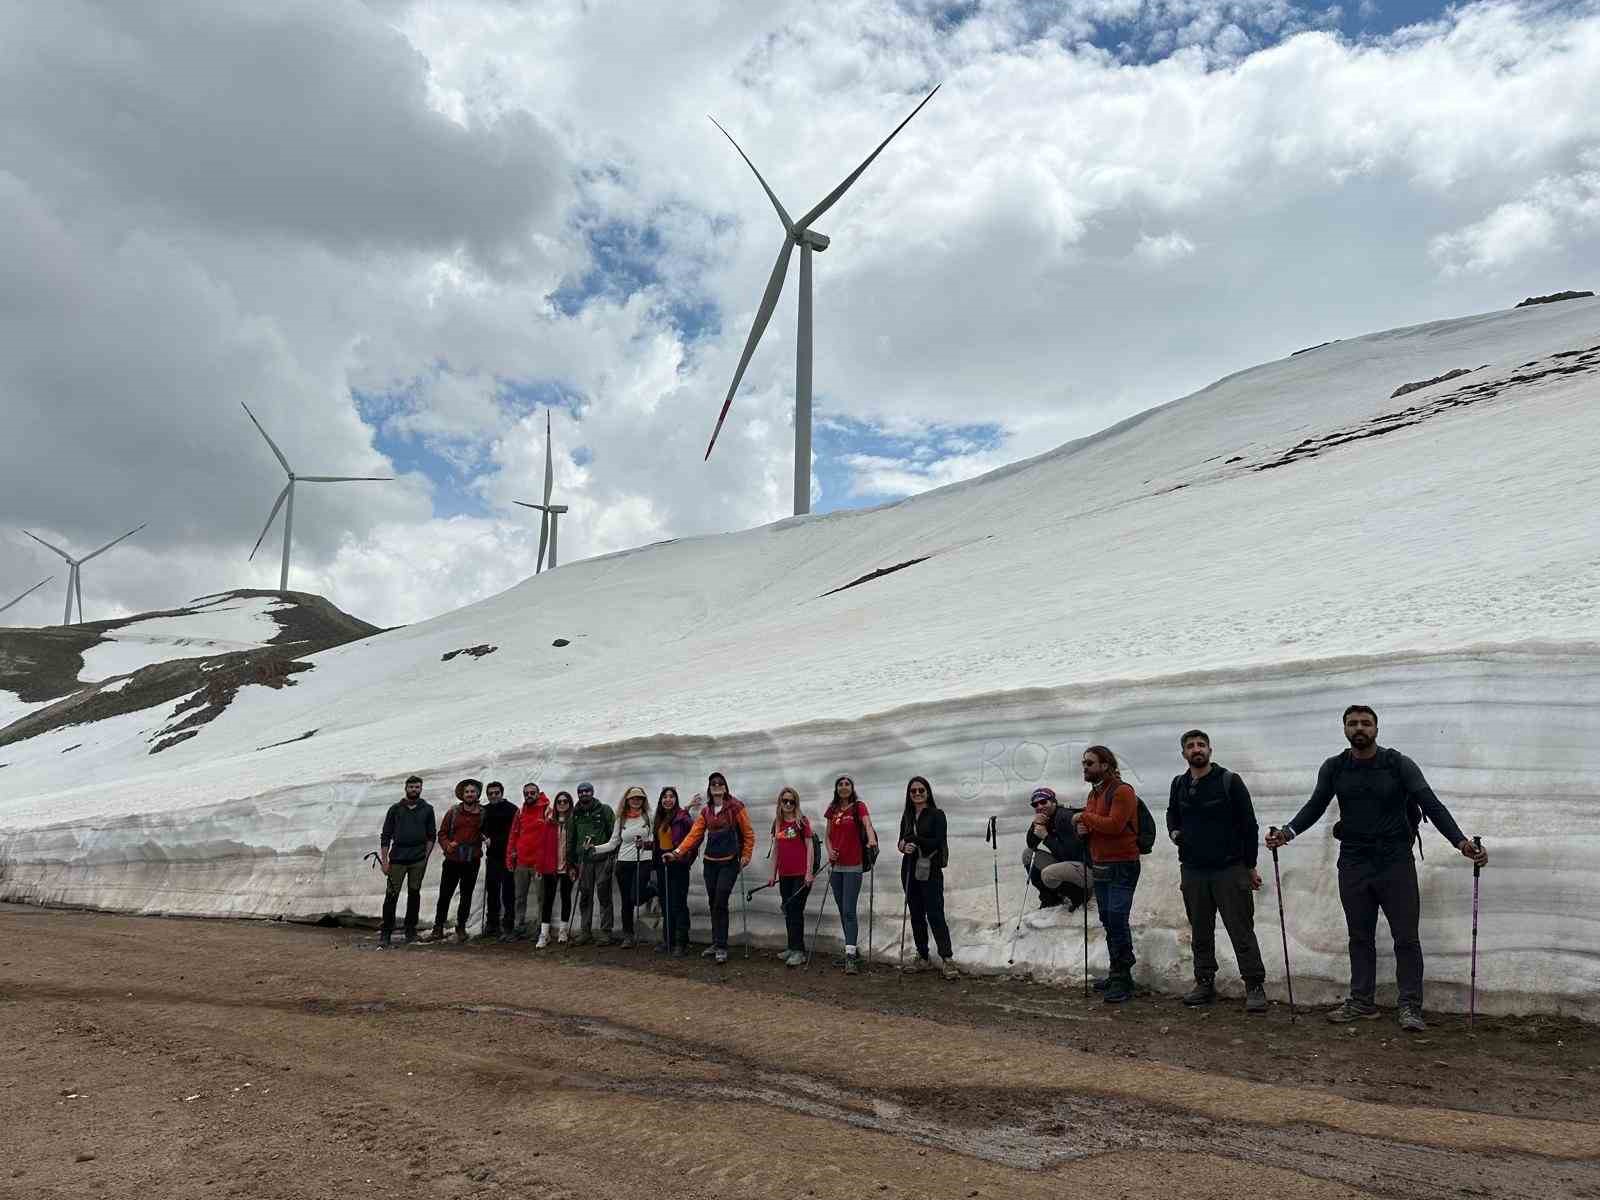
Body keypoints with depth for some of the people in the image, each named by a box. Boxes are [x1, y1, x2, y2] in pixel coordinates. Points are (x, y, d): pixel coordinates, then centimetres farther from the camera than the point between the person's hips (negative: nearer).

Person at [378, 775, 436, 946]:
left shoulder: (427, 809, 8)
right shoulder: (395, 809, 6)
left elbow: (432, 835, 10)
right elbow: (385, 836, 6)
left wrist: (426, 856, -2)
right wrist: (384, 860, -1)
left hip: (418, 860, 1)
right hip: (397, 859, -1)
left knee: (414, 894, 6)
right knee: (391, 895, -5)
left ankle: (411, 930, 15)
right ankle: (386, 933, 2)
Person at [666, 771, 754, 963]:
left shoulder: (735, 807, -4)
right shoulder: (705, 811, 9)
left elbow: (748, 833, -1)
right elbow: (694, 834, 3)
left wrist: (746, 855, -7)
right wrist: (678, 852, -7)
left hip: (729, 862, -5)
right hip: (710, 861, 5)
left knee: (720, 903, -11)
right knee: (713, 903, 9)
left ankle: (721, 947, -6)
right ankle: (716, 943, 20)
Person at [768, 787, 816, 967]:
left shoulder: (802, 821, -5)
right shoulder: (777, 823, 11)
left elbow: (809, 847, -7)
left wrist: (809, 872, -13)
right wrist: (773, 874, 15)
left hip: (801, 874, -6)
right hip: (784, 875, 6)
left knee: (795, 910, -7)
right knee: (787, 911, 12)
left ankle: (798, 950, -2)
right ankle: (792, 947, 22)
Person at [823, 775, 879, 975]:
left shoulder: (858, 807, -6)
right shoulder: (833, 810, 10)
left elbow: (867, 824, -23)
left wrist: (872, 840, -43)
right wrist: (829, 850, -4)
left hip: (853, 866, -6)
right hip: (836, 865, 6)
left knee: (849, 911, -12)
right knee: (842, 911, 12)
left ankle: (850, 956, -15)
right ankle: (851, 950, 23)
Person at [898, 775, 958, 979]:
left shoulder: (936, 815, -3)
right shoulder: (907, 816, 13)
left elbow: (939, 842, -12)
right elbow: (902, 841, 12)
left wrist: (915, 841, -19)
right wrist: (904, 846, -11)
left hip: (930, 871, -6)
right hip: (910, 870, 6)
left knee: (935, 915, -10)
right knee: (916, 915, 10)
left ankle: (947, 959, -8)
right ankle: (922, 958, 18)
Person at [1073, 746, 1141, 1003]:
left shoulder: (1122, 791, -12)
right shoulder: (1093, 793, 15)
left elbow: (1114, 825, -24)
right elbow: (1085, 825, 24)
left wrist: (1085, 817, -13)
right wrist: (1082, 829, 0)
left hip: (1122, 866, -9)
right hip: (1100, 866, 9)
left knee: (1117, 919, -12)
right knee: (1108, 922, 11)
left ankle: (1122, 981, -7)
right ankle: (1117, 975, 19)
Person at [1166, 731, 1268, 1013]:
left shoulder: (1229, 781, -5)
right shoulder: (1179, 785, 8)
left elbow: (1248, 825, -3)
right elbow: (1172, 814, 27)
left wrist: (1250, 866, -4)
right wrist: (1173, 831, 4)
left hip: (1230, 870, -4)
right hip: (1192, 871, 5)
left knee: (1241, 931, -4)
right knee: (1200, 933, 12)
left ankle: (1255, 986, 4)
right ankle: (1205, 983, 22)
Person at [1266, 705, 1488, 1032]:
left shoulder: (1399, 765, -6)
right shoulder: (1333, 768, 3)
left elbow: (1432, 805, -11)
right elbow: (1315, 806, 6)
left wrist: (1461, 841, -25)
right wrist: (1287, 832, -12)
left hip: (1395, 863, -3)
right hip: (1353, 864, 3)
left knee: (1406, 938, 0)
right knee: (1360, 937, 11)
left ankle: (1410, 1007, 7)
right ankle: (1362, 1002, 19)